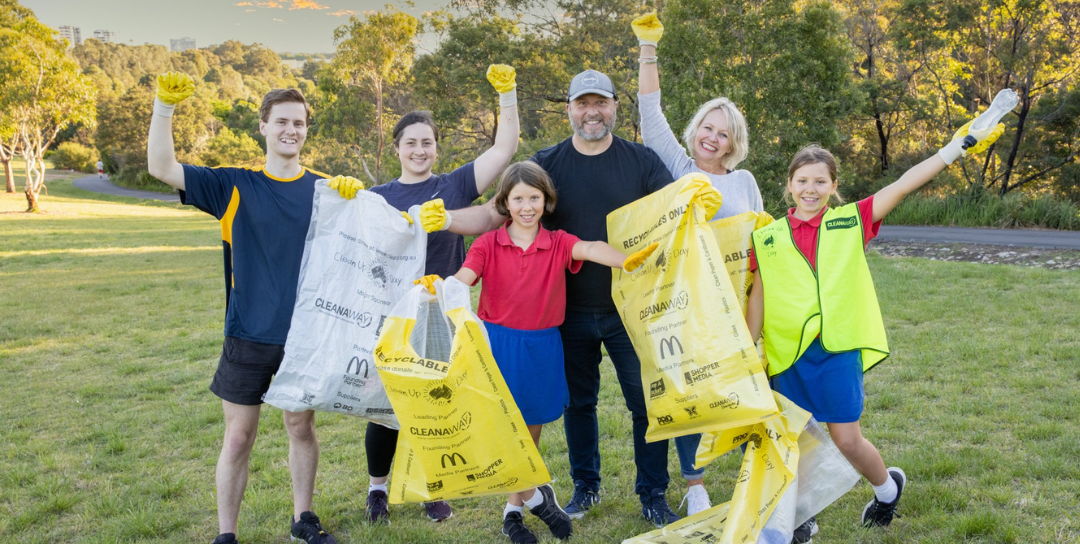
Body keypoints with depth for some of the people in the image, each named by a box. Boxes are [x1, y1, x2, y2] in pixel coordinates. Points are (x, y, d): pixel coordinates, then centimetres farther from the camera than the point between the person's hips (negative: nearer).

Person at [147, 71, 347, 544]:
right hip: (249, 333, -1)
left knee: (301, 426, 14)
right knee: (238, 437, 6)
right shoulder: (235, 186, -2)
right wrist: (165, 105, -19)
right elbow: (161, 168, -7)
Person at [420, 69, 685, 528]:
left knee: (648, 401, 3)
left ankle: (653, 495, 20)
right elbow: (495, 214, -4)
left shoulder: (641, 161, -1)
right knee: (579, 401, 15)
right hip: (571, 312, 1)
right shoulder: (546, 164, 1)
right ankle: (586, 486, 34)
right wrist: (448, 219, -21)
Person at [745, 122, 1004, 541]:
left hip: (839, 349, -1)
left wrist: (959, 144, -3)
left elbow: (903, 185, 0)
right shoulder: (767, 239, 6)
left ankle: (887, 487, 34)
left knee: (846, 440, 2)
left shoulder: (851, 222, 4)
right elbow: (757, 298, 8)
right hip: (786, 353, 2)